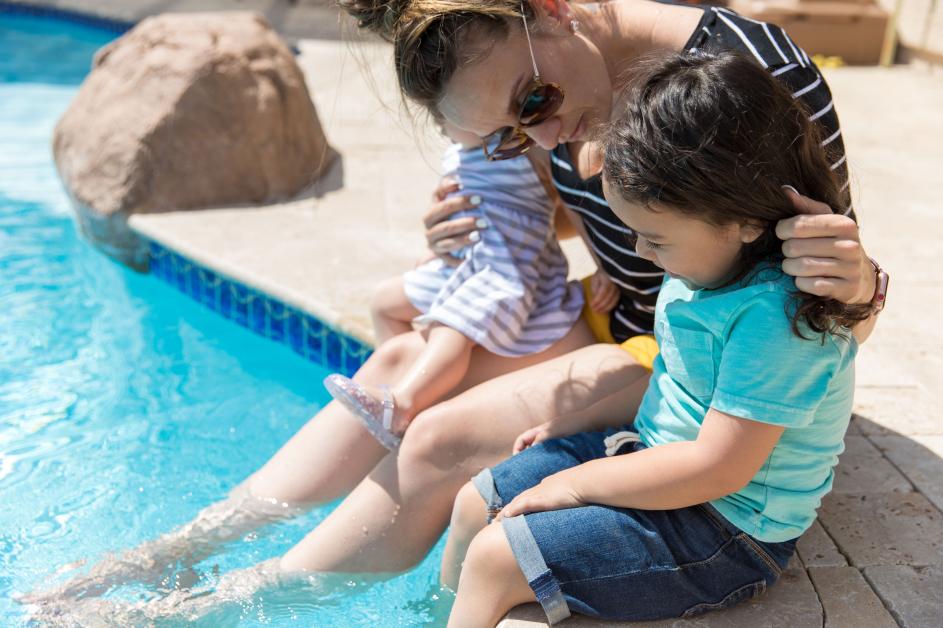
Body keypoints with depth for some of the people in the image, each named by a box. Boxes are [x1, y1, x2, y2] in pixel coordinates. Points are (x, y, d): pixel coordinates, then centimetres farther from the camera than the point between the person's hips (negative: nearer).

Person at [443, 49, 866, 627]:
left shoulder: (777, 319, -29)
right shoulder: (708, 267, -1)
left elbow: (718, 468, -28)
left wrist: (579, 483, -19)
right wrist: (579, 424, 9)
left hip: (724, 533, -9)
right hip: (649, 449, 9)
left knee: (496, 556, -16)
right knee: (475, 503, 9)